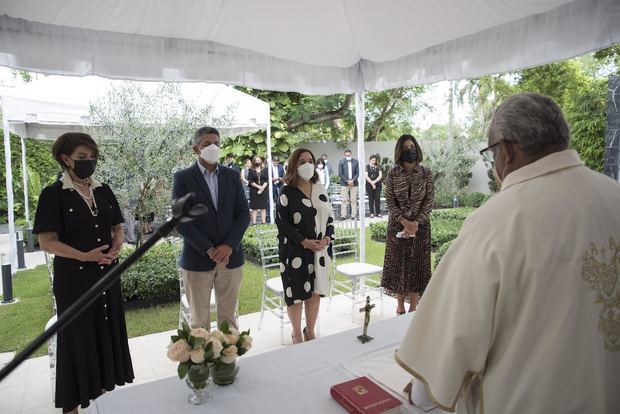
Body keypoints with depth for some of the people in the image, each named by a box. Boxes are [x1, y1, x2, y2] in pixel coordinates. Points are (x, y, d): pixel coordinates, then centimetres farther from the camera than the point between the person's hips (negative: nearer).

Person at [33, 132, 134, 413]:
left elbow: (118, 228, 12)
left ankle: (105, 388, 29)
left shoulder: (103, 191, 5)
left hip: (107, 274, 5)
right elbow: (47, 242, -12)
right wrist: (85, 256, -21)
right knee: (78, 336, 6)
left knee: (108, 332, 12)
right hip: (74, 278, -5)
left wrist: (116, 247, -8)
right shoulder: (53, 194, -9)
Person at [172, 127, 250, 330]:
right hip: (197, 260, -2)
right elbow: (180, 220, -8)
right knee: (199, 320, 9)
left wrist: (229, 246, -10)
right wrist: (209, 250, -14)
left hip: (230, 257, 3)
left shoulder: (232, 176, 8)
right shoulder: (182, 178, -1)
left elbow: (244, 214, 3)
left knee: (229, 316, 13)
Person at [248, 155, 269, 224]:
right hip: (254, 191, -2)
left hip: (263, 191, 2)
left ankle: (263, 222, 3)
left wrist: (262, 188, -11)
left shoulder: (264, 170, 10)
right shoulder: (251, 170, 5)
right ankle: (254, 223, -3)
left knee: (263, 207, 1)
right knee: (254, 208, -3)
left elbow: (267, 180, 3)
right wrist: (258, 186, -13)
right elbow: (250, 181, -3)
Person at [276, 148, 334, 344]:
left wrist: (327, 238, -7)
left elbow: (329, 216, 11)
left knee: (315, 291, 11)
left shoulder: (320, 189, 9)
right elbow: (282, 223, -10)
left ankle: (310, 331, 29)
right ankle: (297, 334, 24)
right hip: (295, 251, -4)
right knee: (296, 293, 4)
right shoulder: (287, 193, -6)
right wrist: (304, 242, -17)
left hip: (320, 250, 5)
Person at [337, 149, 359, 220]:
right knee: (344, 200, -1)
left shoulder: (356, 161, 5)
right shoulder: (341, 162, 1)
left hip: (353, 183, 1)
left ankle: (354, 215, 7)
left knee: (353, 200, 3)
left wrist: (352, 180, -10)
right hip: (344, 183, -1)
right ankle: (343, 215, 2)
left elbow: (357, 173, 4)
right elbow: (340, 173, -2)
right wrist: (347, 181, -9)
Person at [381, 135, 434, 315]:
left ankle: (413, 307, 18)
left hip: (420, 225, 0)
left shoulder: (426, 174, -3)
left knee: (417, 264, 5)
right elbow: (390, 203, -4)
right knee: (398, 264, 6)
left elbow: (429, 202, -4)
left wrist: (416, 223, -15)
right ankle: (400, 306, 20)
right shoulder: (393, 174, -3)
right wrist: (405, 222, -17)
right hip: (397, 225, 0)